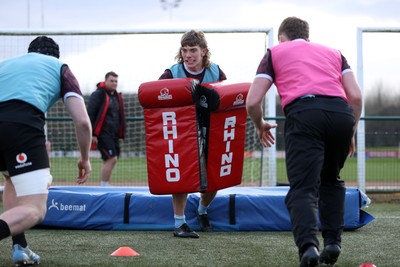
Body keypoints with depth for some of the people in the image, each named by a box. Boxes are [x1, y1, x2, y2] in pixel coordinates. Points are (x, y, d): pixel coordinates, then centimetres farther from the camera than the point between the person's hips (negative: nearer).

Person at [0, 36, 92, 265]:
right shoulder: (60, 68, 25)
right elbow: (82, 122, 14)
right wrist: (85, 159, 29)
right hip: (23, 124, -4)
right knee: (35, 211, -2)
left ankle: (19, 247, 17)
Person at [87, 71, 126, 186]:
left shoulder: (117, 96, 18)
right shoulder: (98, 95, -6)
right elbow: (90, 114, -11)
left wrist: (121, 133, 17)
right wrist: (92, 134, -16)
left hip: (114, 135, 8)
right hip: (102, 134, -8)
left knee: (109, 160, 6)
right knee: (111, 159, -15)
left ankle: (104, 186, 12)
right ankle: (104, 186, -11)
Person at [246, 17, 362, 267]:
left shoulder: (275, 52, 24)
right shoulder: (333, 52, 31)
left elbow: (253, 102, 14)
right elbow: (356, 96, 16)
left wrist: (261, 125, 33)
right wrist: (351, 133, 28)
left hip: (303, 114, -3)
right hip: (341, 113, 3)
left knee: (303, 189, -6)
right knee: (332, 181, 26)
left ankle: (308, 245, -30)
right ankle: (333, 242, 16)